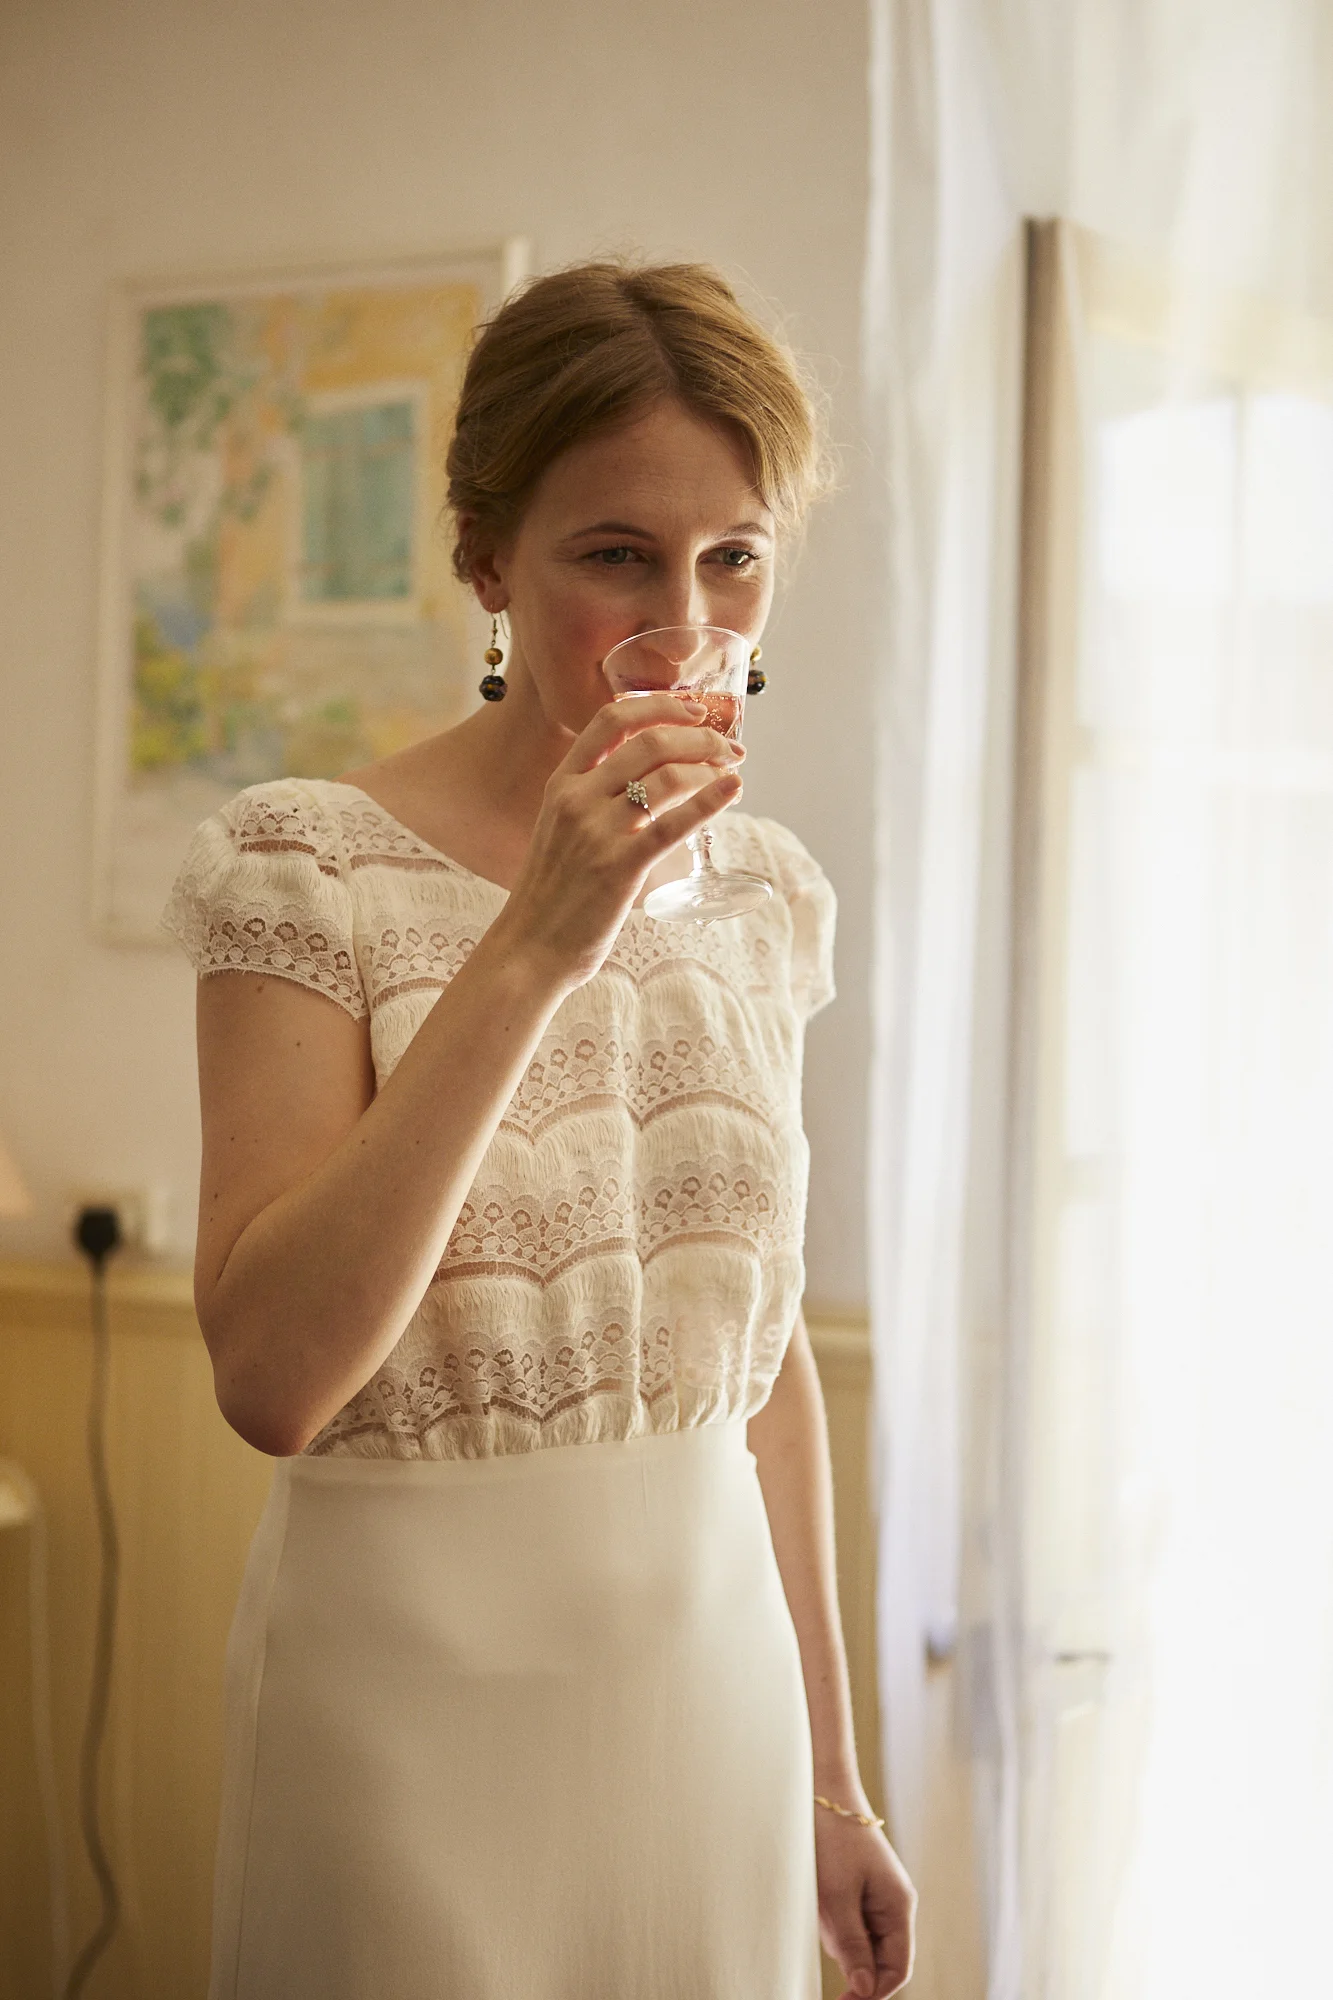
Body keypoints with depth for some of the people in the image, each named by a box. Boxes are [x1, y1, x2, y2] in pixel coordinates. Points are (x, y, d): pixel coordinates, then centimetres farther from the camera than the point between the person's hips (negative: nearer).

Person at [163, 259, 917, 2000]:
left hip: (715, 1673, 5)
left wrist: (827, 1771, 14)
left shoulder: (765, 890, 3)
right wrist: (535, 947, -27)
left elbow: (771, 1343, 11)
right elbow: (272, 1372, -23)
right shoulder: (307, 870, -13)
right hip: (423, 1702, -4)